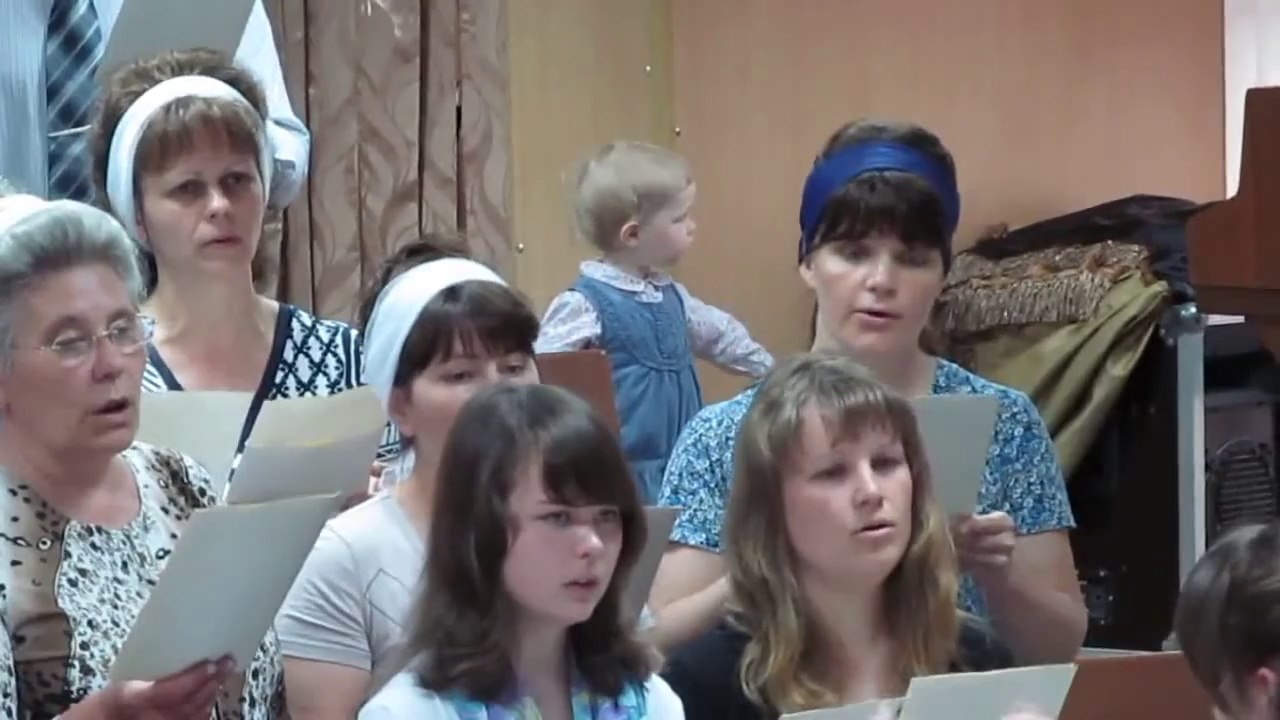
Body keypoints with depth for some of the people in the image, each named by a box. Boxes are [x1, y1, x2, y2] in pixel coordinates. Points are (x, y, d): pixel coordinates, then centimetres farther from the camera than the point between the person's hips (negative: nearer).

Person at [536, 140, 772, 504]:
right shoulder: (584, 306, -15)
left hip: (681, 464, 8)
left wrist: (772, 371, 36)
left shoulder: (670, 296, 12)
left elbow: (720, 335, 28)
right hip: (621, 475, -8)